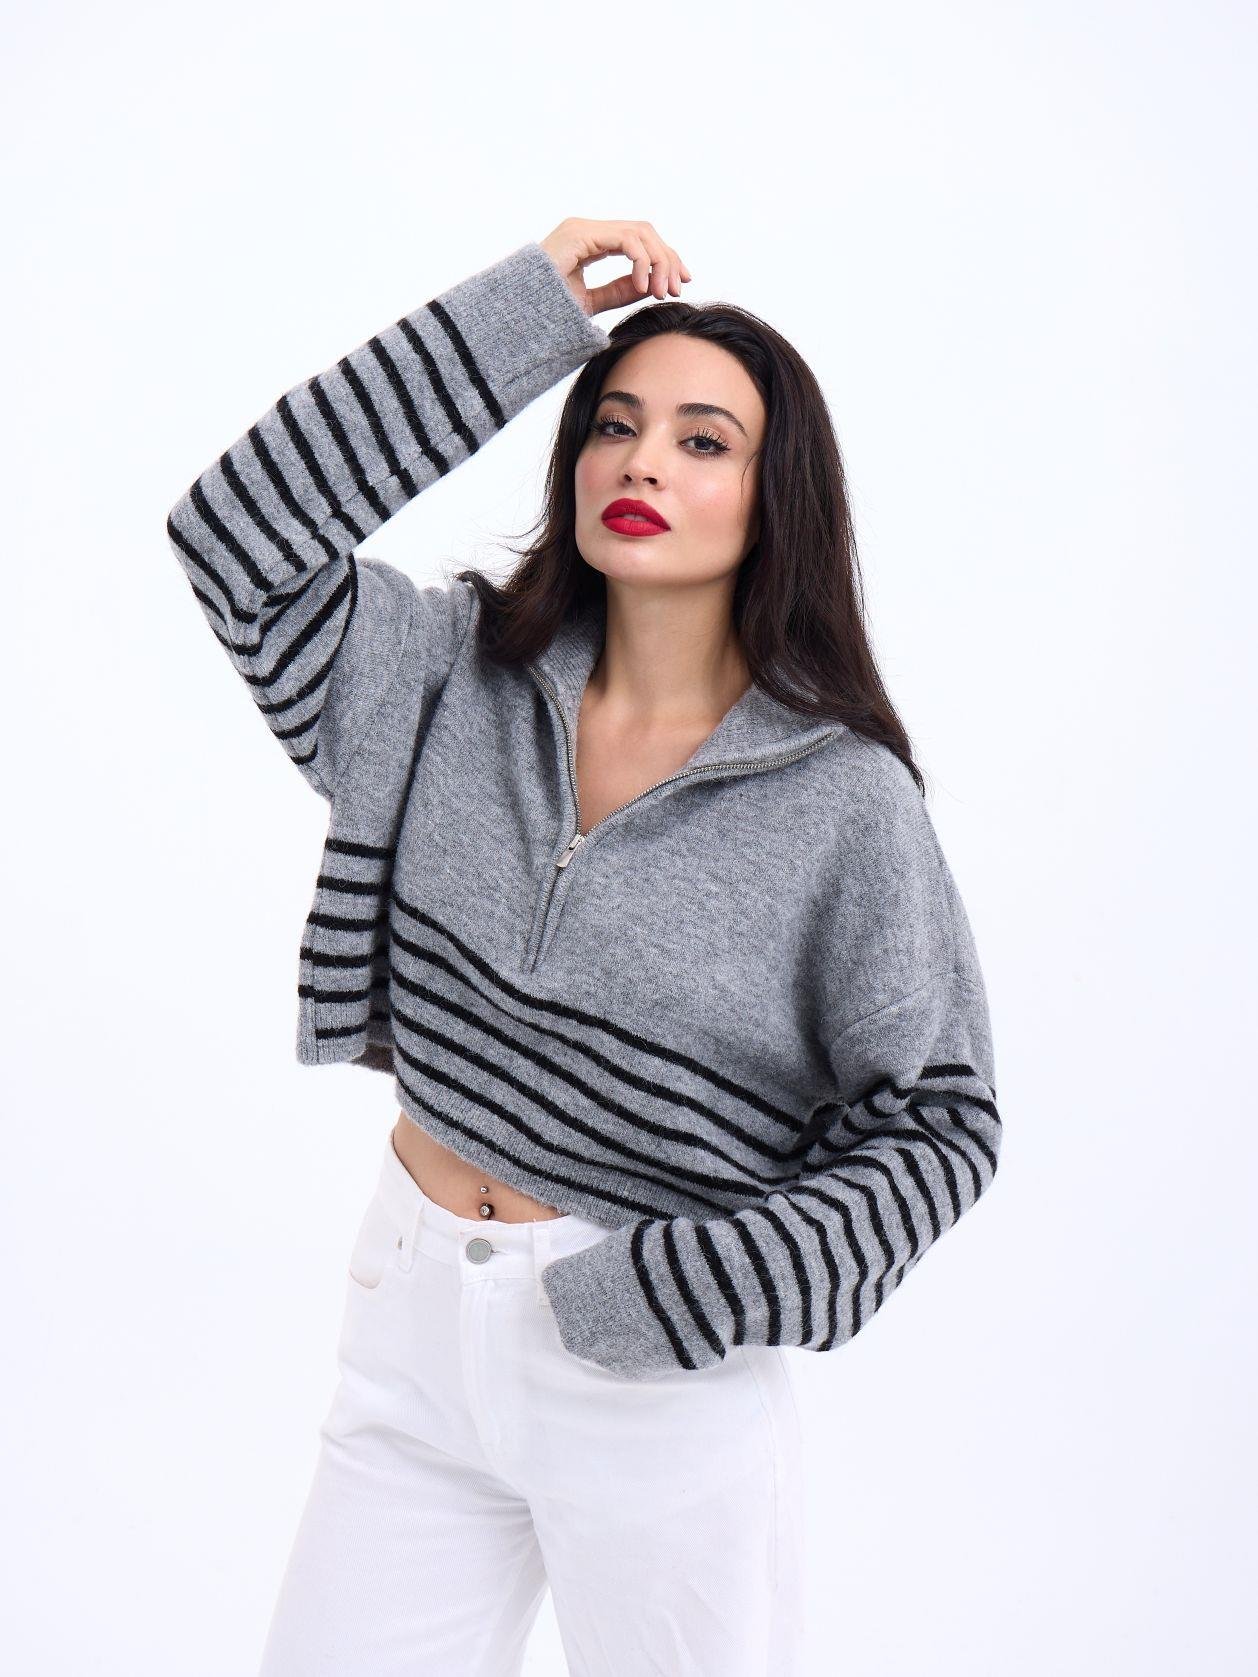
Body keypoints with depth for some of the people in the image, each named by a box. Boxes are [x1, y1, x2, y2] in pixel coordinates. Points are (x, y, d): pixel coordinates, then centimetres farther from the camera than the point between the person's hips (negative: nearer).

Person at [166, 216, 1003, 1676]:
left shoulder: (842, 798, -11)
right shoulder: (460, 681, -2)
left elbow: (936, 1122, -7)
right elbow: (238, 531, -12)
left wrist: (701, 1285, -18)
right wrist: (526, 312, -12)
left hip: (665, 1376, -3)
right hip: (410, 1320, 3)